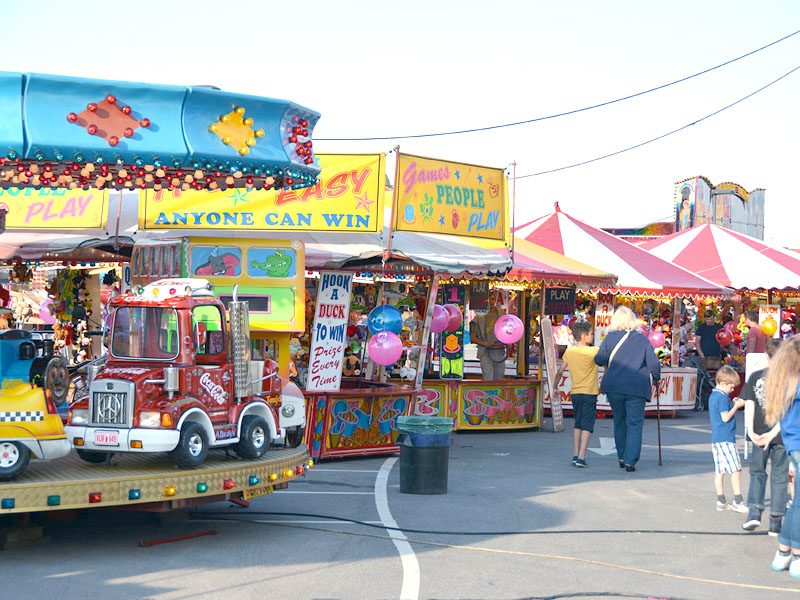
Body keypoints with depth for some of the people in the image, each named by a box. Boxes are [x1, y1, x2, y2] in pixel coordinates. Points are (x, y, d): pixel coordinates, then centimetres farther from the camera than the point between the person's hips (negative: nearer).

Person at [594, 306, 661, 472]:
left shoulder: (610, 338, 2)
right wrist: (656, 378, 17)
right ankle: (630, 461, -8)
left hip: (613, 387, 2)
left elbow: (599, 359, -2)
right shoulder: (643, 340, 0)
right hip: (636, 388, -2)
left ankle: (622, 458, 22)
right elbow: (654, 364, -2)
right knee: (634, 424, 1)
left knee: (619, 422, 17)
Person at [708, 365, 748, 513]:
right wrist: (736, 406, -8)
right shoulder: (723, 397, -14)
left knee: (719, 471, 8)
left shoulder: (712, 396, 15)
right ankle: (737, 502, -6)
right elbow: (725, 417, -17)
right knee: (735, 469, -6)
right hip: (726, 438, -9)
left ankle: (721, 502, 9)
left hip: (715, 439, 9)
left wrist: (733, 404, 14)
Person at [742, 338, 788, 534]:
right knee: (779, 475, 8)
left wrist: (751, 431, -11)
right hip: (782, 435, -1)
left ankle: (755, 510, 0)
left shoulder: (755, 377, -1)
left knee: (757, 471, 18)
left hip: (759, 434, 1)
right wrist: (773, 433, -17)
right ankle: (776, 521, 10)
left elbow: (749, 405, -8)